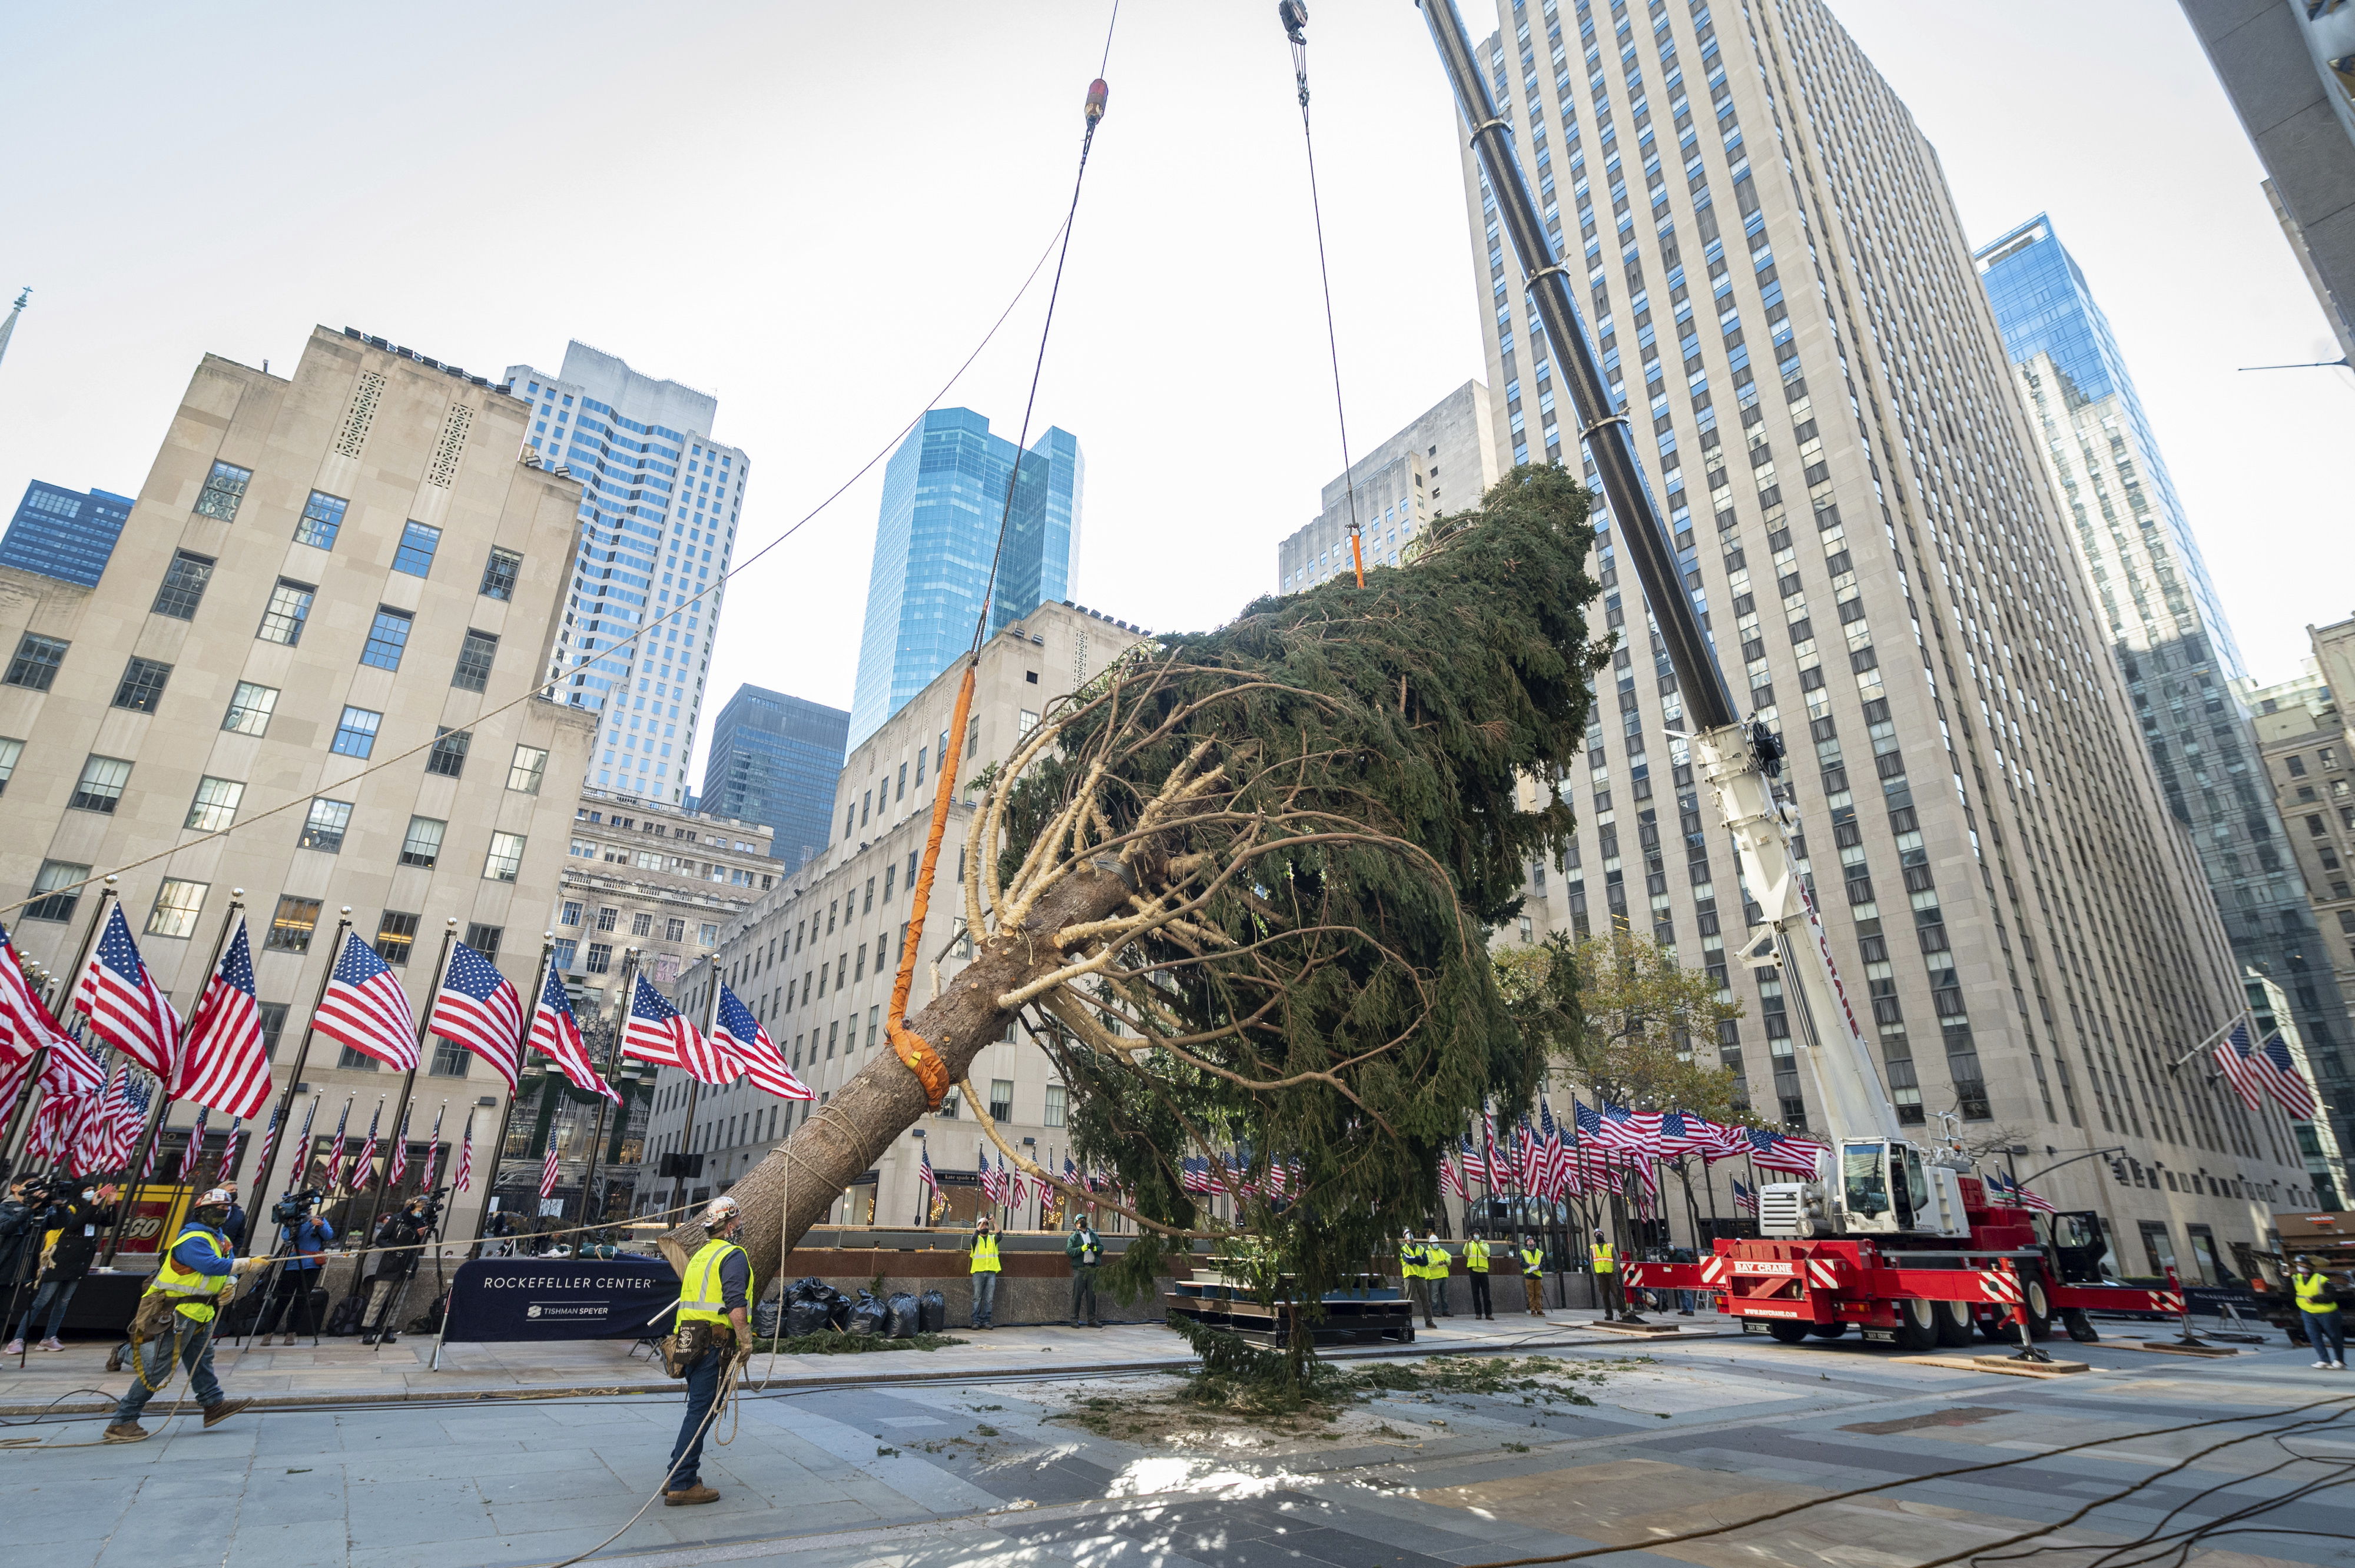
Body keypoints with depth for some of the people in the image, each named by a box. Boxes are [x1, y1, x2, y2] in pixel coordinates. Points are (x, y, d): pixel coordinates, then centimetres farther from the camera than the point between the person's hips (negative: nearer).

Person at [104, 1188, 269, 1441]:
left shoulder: (221, 1239, 11)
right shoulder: (193, 1240, -21)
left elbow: (229, 1267, 13)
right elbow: (212, 1266, -33)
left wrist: (229, 1286, -8)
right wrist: (249, 1264, -32)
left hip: (200, 1312, 10)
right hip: (178, 1312, -10)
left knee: (202, 1358, 14)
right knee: (158, 1367, -5)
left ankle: (214, 1404, 20)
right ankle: (122, 1422, 4)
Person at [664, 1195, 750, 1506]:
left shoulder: (701, 1254, 18)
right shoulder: (733, 1256, -11)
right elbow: (735, 1302, -22)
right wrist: (745, 1339, -15)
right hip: (715, 1343, -9)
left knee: (698, 1409, 19)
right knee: (701, 1412, -3)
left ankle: (679, 1475, 25)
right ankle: (682, 1486, 1)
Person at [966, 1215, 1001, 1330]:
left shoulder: (993, 1239, 14)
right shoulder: (976, 1239, 9)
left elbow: (1000, 1235, -7)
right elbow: (975, 1236, -15)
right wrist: (982, 1222, -24)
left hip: (991, 1273, 2)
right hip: (978, 1272, -2)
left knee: (990, 1298, 0)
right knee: (977, 1298, -3)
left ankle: (986, 1321, 5)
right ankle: (976, 1321, 2)